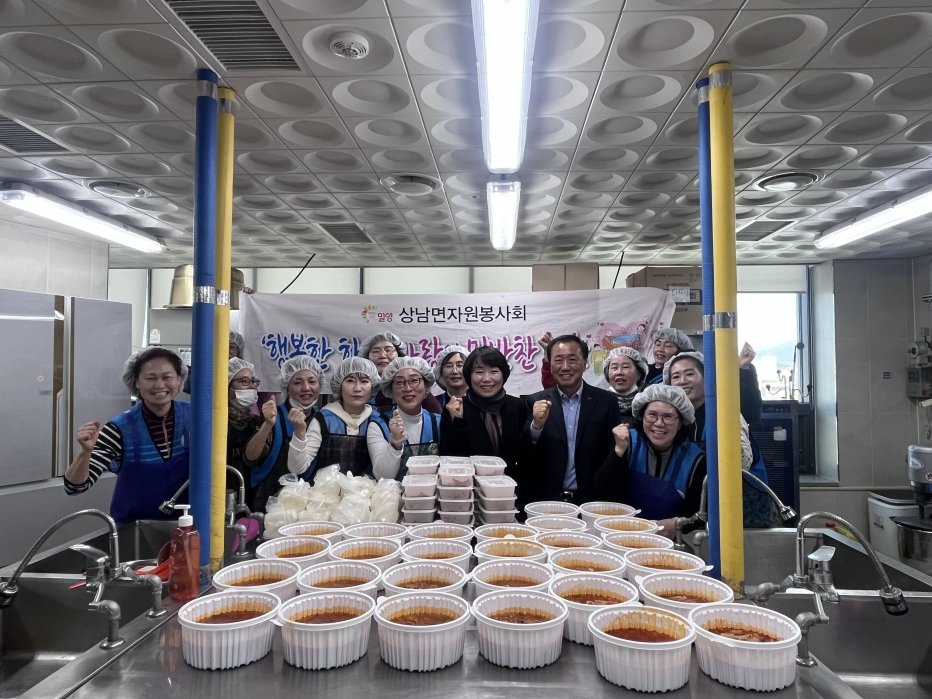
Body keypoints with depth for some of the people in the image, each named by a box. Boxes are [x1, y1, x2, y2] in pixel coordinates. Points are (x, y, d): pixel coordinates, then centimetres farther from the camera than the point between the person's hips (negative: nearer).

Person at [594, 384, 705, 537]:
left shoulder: (695, 460, -6)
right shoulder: (630, 441, -3)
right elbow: (604, 491, -8)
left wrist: (677, 524, -21)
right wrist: (619, 450, -19)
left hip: (669, 539, 2)